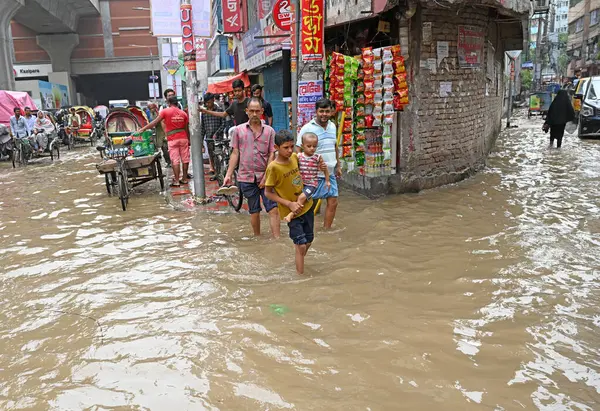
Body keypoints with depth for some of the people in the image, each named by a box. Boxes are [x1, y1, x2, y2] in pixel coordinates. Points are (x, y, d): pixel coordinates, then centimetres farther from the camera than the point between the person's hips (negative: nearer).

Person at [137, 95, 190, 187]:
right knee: (185, 159, 9)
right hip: (183, 138, 3)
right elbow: (187, 129, 9)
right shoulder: (183, 113, 7)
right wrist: (189, 140, 19)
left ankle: (176, 181, -1)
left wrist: (143, 129, -3)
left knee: (175, 160, -1)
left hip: (172, 139, -3)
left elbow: (155, 122, -8)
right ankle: (184, 178, 16)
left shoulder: (165, 111, -4)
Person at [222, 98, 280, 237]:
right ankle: (257, 238, 25)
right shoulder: (238, 130, 5)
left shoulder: (269, 131, 2)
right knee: (254, 211, 12)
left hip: (265, 177, -1)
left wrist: (266, 176, -9)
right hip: (246, 177, 1)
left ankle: (277, 239, -3)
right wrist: (228, 175, 1)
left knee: (273, 209, -6)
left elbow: (271, 154, 0)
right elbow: (235, 154, 7)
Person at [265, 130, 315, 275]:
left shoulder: (294, 157, -4)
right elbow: (268, 193, -13)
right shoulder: (273, 167, -20)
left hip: (307, 206, 6)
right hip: (291, 212, -6)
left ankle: (300, 264, 42)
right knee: (301, 245, -7)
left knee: (308, 240, 18)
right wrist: (289, 204, -20)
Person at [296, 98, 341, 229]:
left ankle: (326, 230, 22)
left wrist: (338, 166, 20)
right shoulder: (307, 128, -12)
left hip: (330, 173, 7)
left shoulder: (332, 126, 9)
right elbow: (298, 150, -12)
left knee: (333, 202, 9)